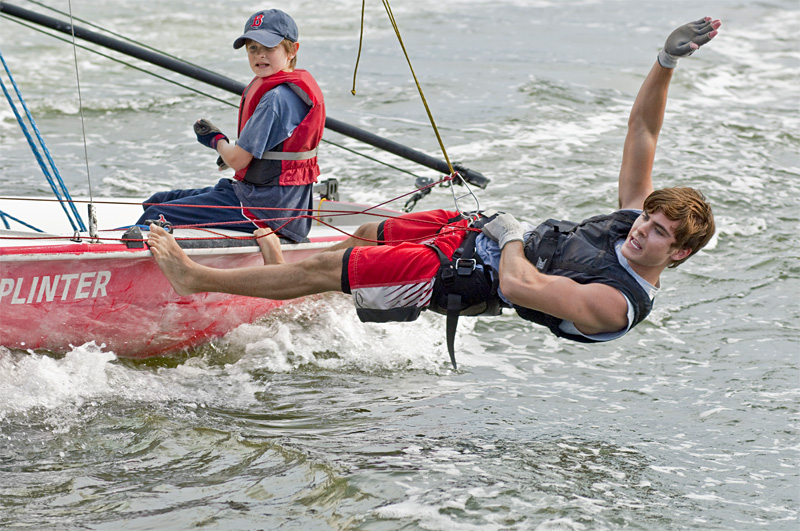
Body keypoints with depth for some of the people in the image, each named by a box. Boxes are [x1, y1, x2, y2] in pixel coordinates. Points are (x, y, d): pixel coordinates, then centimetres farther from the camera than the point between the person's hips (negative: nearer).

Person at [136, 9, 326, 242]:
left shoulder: (277, 98, -21)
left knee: (157, 216, -13)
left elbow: (237, 160, -17)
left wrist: (217, 140, 3)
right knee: (158, 201, 15)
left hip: (265, 209, -11)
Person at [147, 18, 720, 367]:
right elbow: (642, 129, -8)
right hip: (476, 230, 8)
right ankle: (285, 263, 57)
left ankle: (195, 277, 13)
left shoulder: (617, 306, -32)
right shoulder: (634, 217, -10)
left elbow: (517, 286, -40)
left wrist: (511, 231, -21)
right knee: (368, 234, 26)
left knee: (325, 269, -1)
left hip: (464, 275, -8)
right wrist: (667, 62, -22)